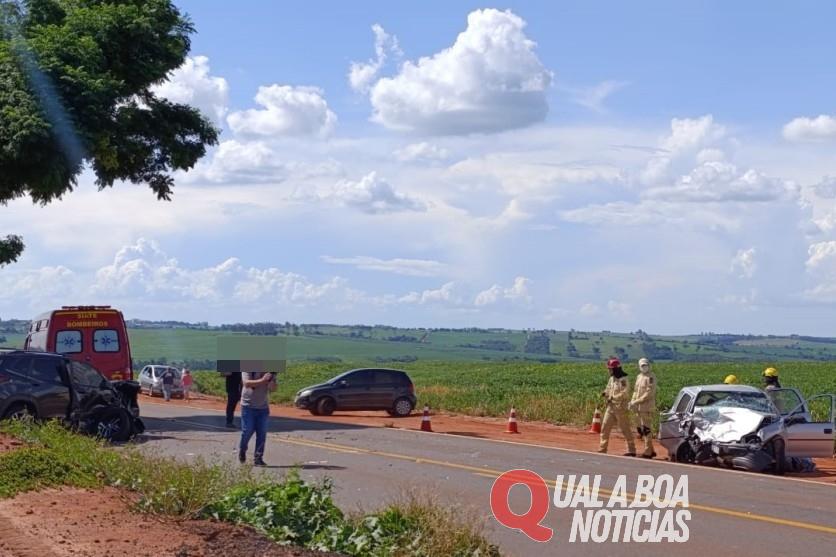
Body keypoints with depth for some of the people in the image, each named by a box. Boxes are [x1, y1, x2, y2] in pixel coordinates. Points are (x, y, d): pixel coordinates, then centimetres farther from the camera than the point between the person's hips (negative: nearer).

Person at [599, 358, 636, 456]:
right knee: (605, 427, 5)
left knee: (625, 429, -1)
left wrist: (613, 397, -20)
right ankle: (602, 449, 10)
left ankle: (631, 450, 7)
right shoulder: (612, 378, 12)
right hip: (610, 407, 8)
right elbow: (609, 389, 19)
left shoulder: (624, 379, -14)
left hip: (621, 407, -8)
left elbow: (625, 394, -20)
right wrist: (605, 393, -2)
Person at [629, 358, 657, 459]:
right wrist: (632, 402, 5)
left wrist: (637, 401, -18)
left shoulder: (650, 377, -11)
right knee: (640, 429, 12)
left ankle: (648, 452, -3)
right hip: (639, 408, 9)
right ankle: (651, 450, 21)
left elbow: (649, 393, -18)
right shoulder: (639, 377, 16)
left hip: (647, 408, -9)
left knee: (646, 429, -7)